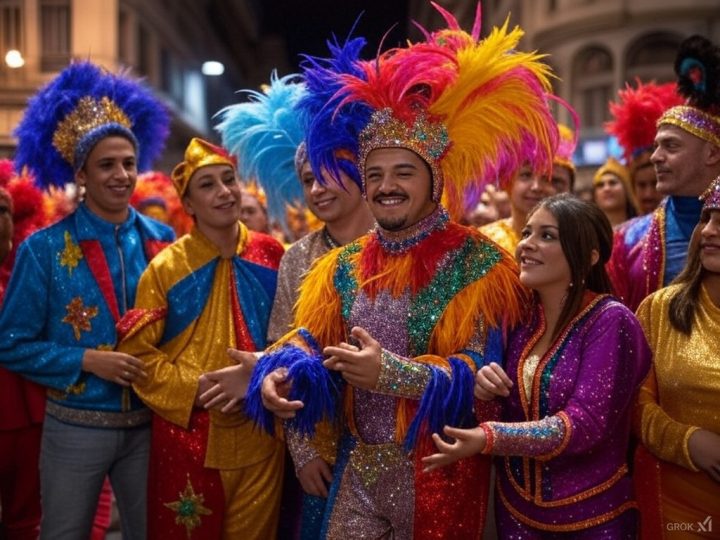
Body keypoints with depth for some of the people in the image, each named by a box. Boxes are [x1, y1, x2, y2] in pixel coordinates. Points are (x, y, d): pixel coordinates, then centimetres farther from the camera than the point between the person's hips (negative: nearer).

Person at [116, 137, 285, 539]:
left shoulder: (271, 256, 1)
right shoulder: (166, 267, -5)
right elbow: (137, 352, -4)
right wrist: (197, 387, -15)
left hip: (260, 434, 2)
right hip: (188, 432, -2)